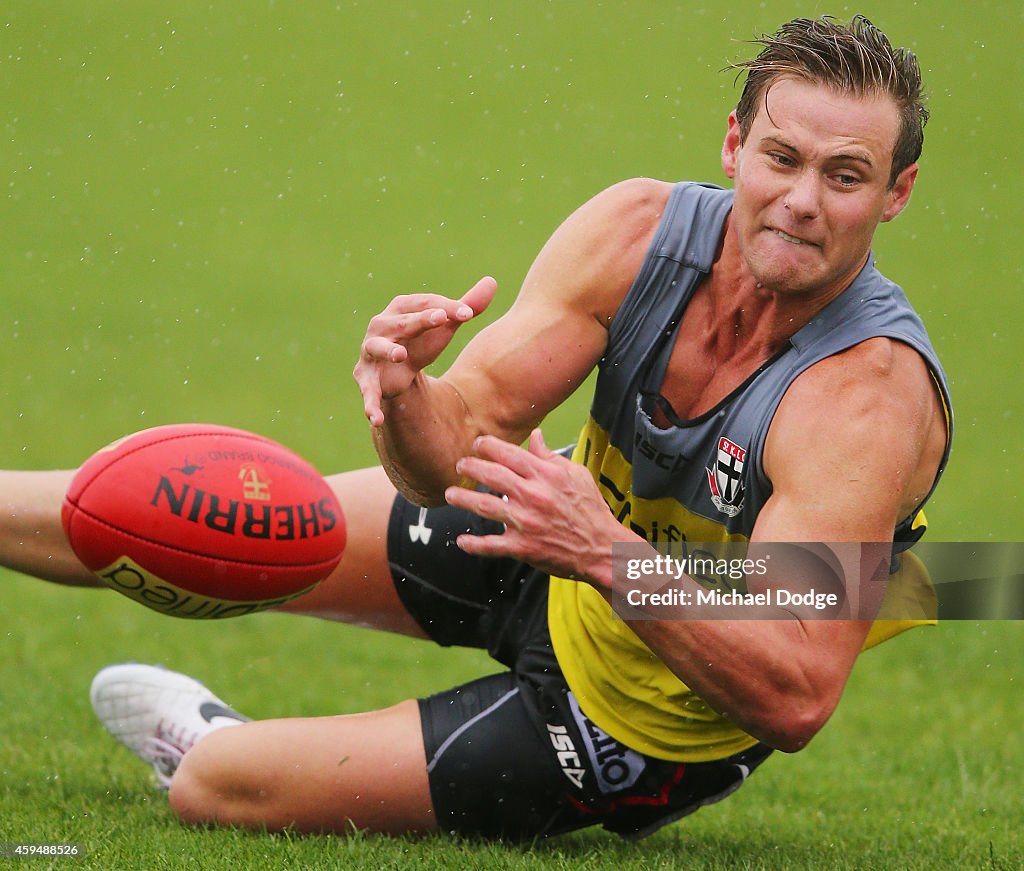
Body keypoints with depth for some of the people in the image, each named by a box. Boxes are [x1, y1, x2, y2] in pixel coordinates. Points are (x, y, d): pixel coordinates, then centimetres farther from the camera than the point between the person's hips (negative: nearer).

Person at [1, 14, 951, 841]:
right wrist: (406, 400, -46)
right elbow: (458, 446, -22)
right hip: (566, 547, 5)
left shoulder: (870, 392, -35)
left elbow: (796, 700, -41)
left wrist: (608, 558, -52)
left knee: (214, 785, -4)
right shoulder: (634, 230, -19)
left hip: (638, 731, -5)